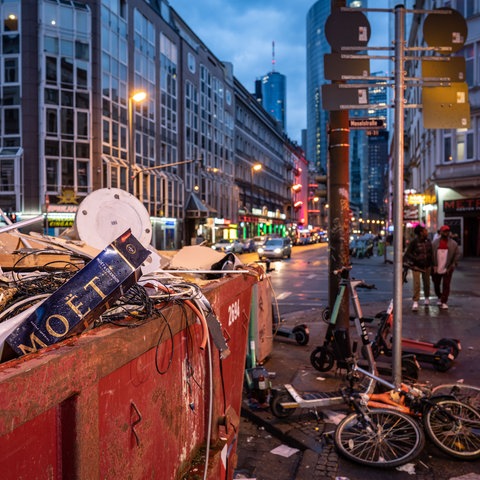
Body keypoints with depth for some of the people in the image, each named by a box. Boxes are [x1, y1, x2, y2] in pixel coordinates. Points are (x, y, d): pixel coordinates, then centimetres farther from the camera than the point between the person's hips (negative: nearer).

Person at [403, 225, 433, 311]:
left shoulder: (428, 241, 1)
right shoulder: (414, 242, -14)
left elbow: (431, 253, 10)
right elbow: (407, 253, -13)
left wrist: (432, 264, 6)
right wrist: (416, 258, -21)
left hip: (427, 265, 5)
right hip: (416, 266, -5)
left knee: (426, 283, 15)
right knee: (416, 284, -10)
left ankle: (427, 297, 38)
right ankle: (415, 302, -7)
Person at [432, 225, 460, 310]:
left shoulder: (453, 243, 1)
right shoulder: (435, 243, 1)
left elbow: (457, 254, 2)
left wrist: (453, 265, -5)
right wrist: (433, 266, -3)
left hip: (447, 269, -1)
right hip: (436, 269, 1)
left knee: (446, 285, -4)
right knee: (436, 285, 13)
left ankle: (444, 302, 3)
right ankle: (439, 297, 38)